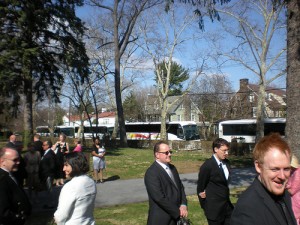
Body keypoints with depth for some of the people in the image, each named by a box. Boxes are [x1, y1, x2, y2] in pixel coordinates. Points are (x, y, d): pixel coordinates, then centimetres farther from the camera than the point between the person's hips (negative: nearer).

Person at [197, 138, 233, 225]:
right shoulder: (207, 166, -18)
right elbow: (200, 187, -8)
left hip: (227, 205, 7)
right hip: (214, 208, -6)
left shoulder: (226, 162, 3)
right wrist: (204, 206, 0)